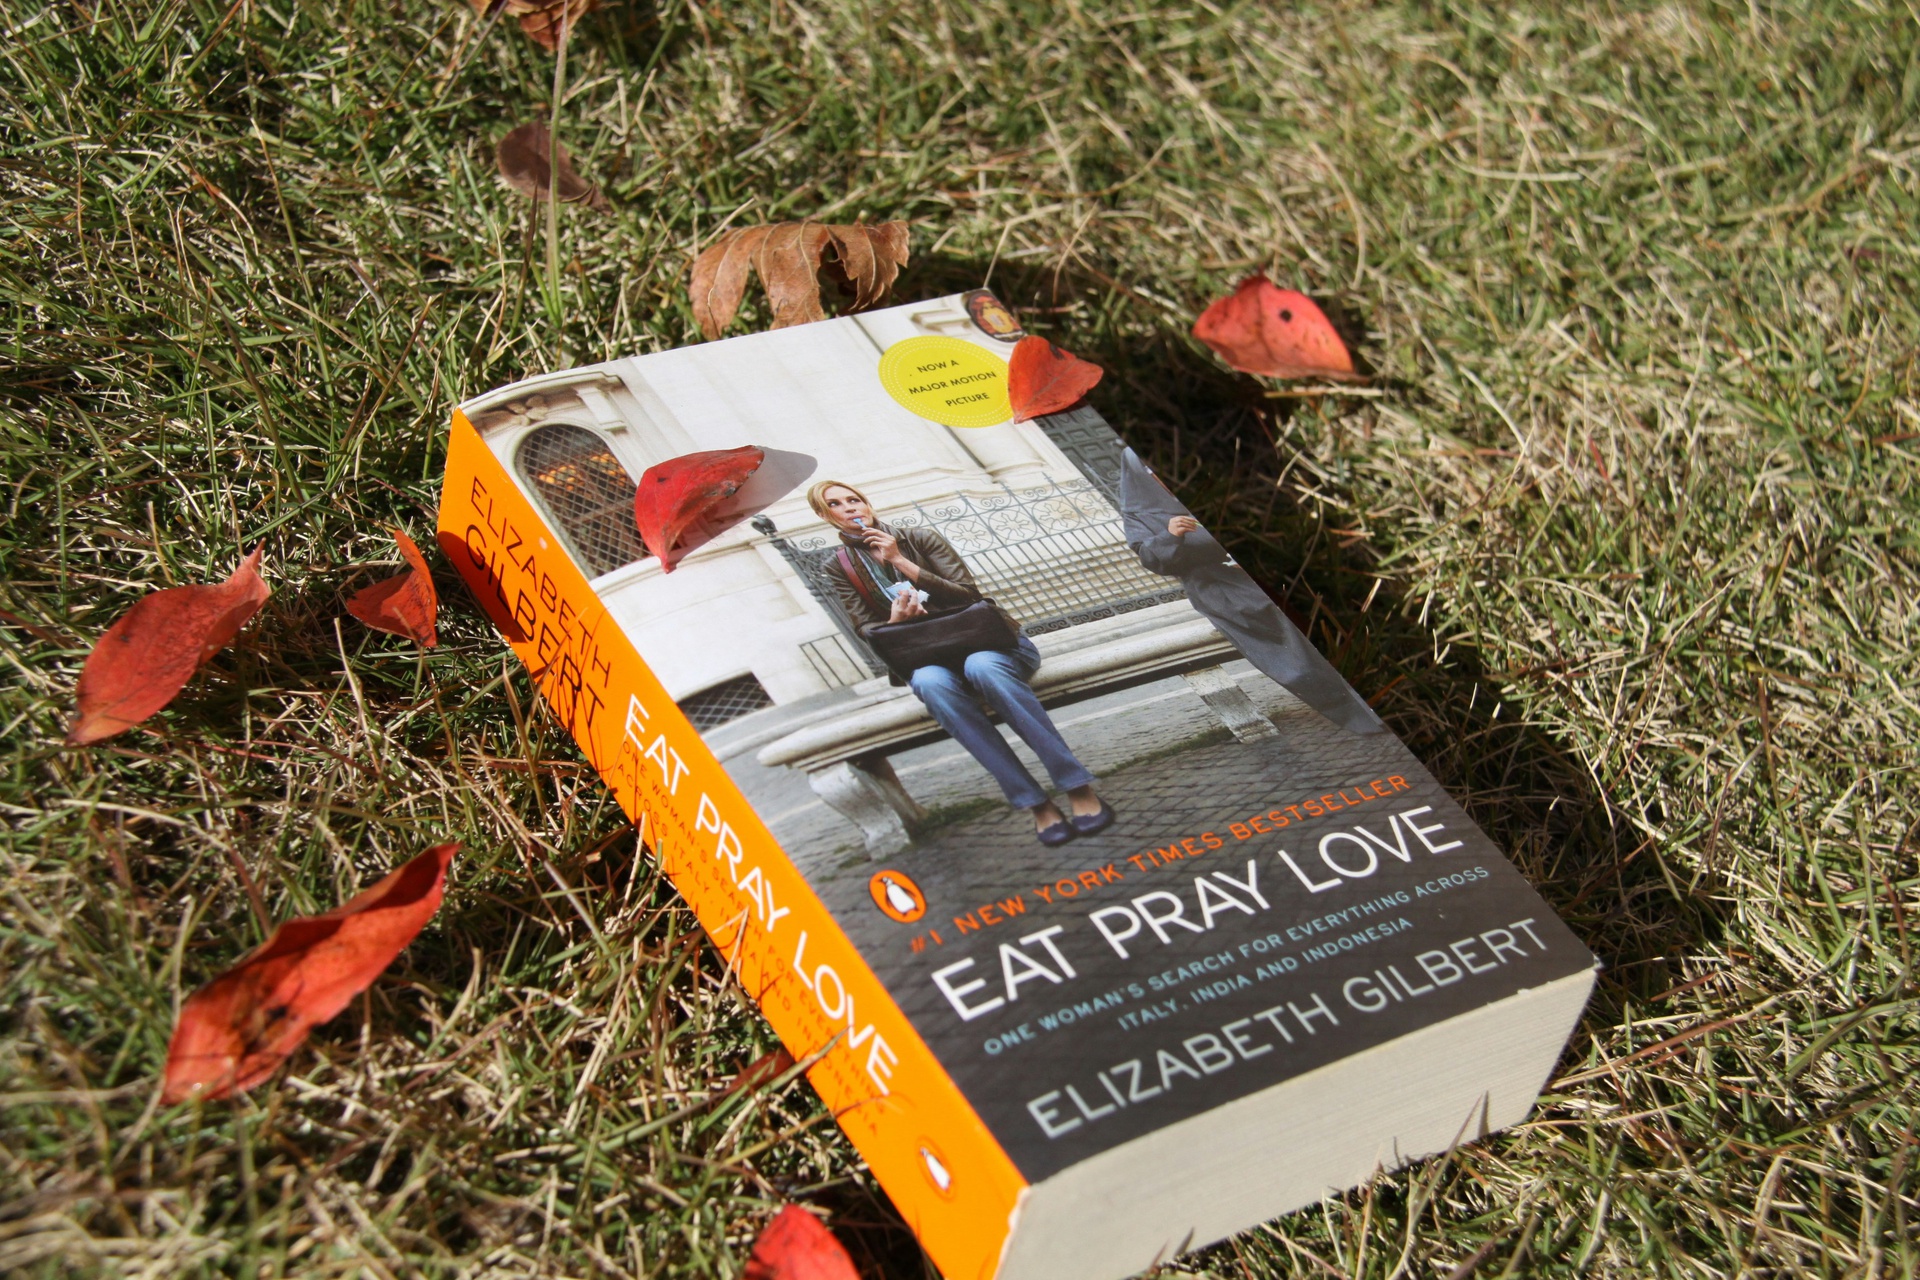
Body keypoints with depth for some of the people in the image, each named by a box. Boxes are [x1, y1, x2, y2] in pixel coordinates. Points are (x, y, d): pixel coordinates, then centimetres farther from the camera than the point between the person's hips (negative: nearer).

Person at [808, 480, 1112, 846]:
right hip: (926, 658, 1)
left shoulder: (919, 537, 4)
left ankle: (1079, 788, -40)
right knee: (932, 683, -38)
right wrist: (895, 621, -18)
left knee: (982, 666, -39)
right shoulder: (840, 569, 11)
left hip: (985, 640, -1)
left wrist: (901, 562, -11)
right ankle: (1036, 804, -41)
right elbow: (867, 630, 6)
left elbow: (968, 594, -4)